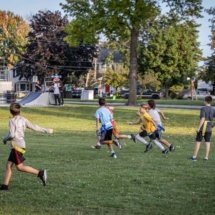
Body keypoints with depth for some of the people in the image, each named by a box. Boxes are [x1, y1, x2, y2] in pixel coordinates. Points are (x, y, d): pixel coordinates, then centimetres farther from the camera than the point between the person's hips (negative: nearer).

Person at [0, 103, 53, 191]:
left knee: (20, 167, -6)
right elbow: (34, 127, 9)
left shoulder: (12, 121, -11)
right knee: (9, 165, 8)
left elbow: (12, 135, -18)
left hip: (17, 145, -9)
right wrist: (46, 130, 19)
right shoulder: (23, 120, 10)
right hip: (22, 145, 9)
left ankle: (40, 173, -9)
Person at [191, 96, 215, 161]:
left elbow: (202, 119, -20)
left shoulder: (203, 108, -13)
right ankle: (206, 157, 8)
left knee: (198, 141, 3)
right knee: (207, 142, 10)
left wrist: (198, 128, -19)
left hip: (202, 128, -4)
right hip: (209, 128, 4)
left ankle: (194, 156, 5)